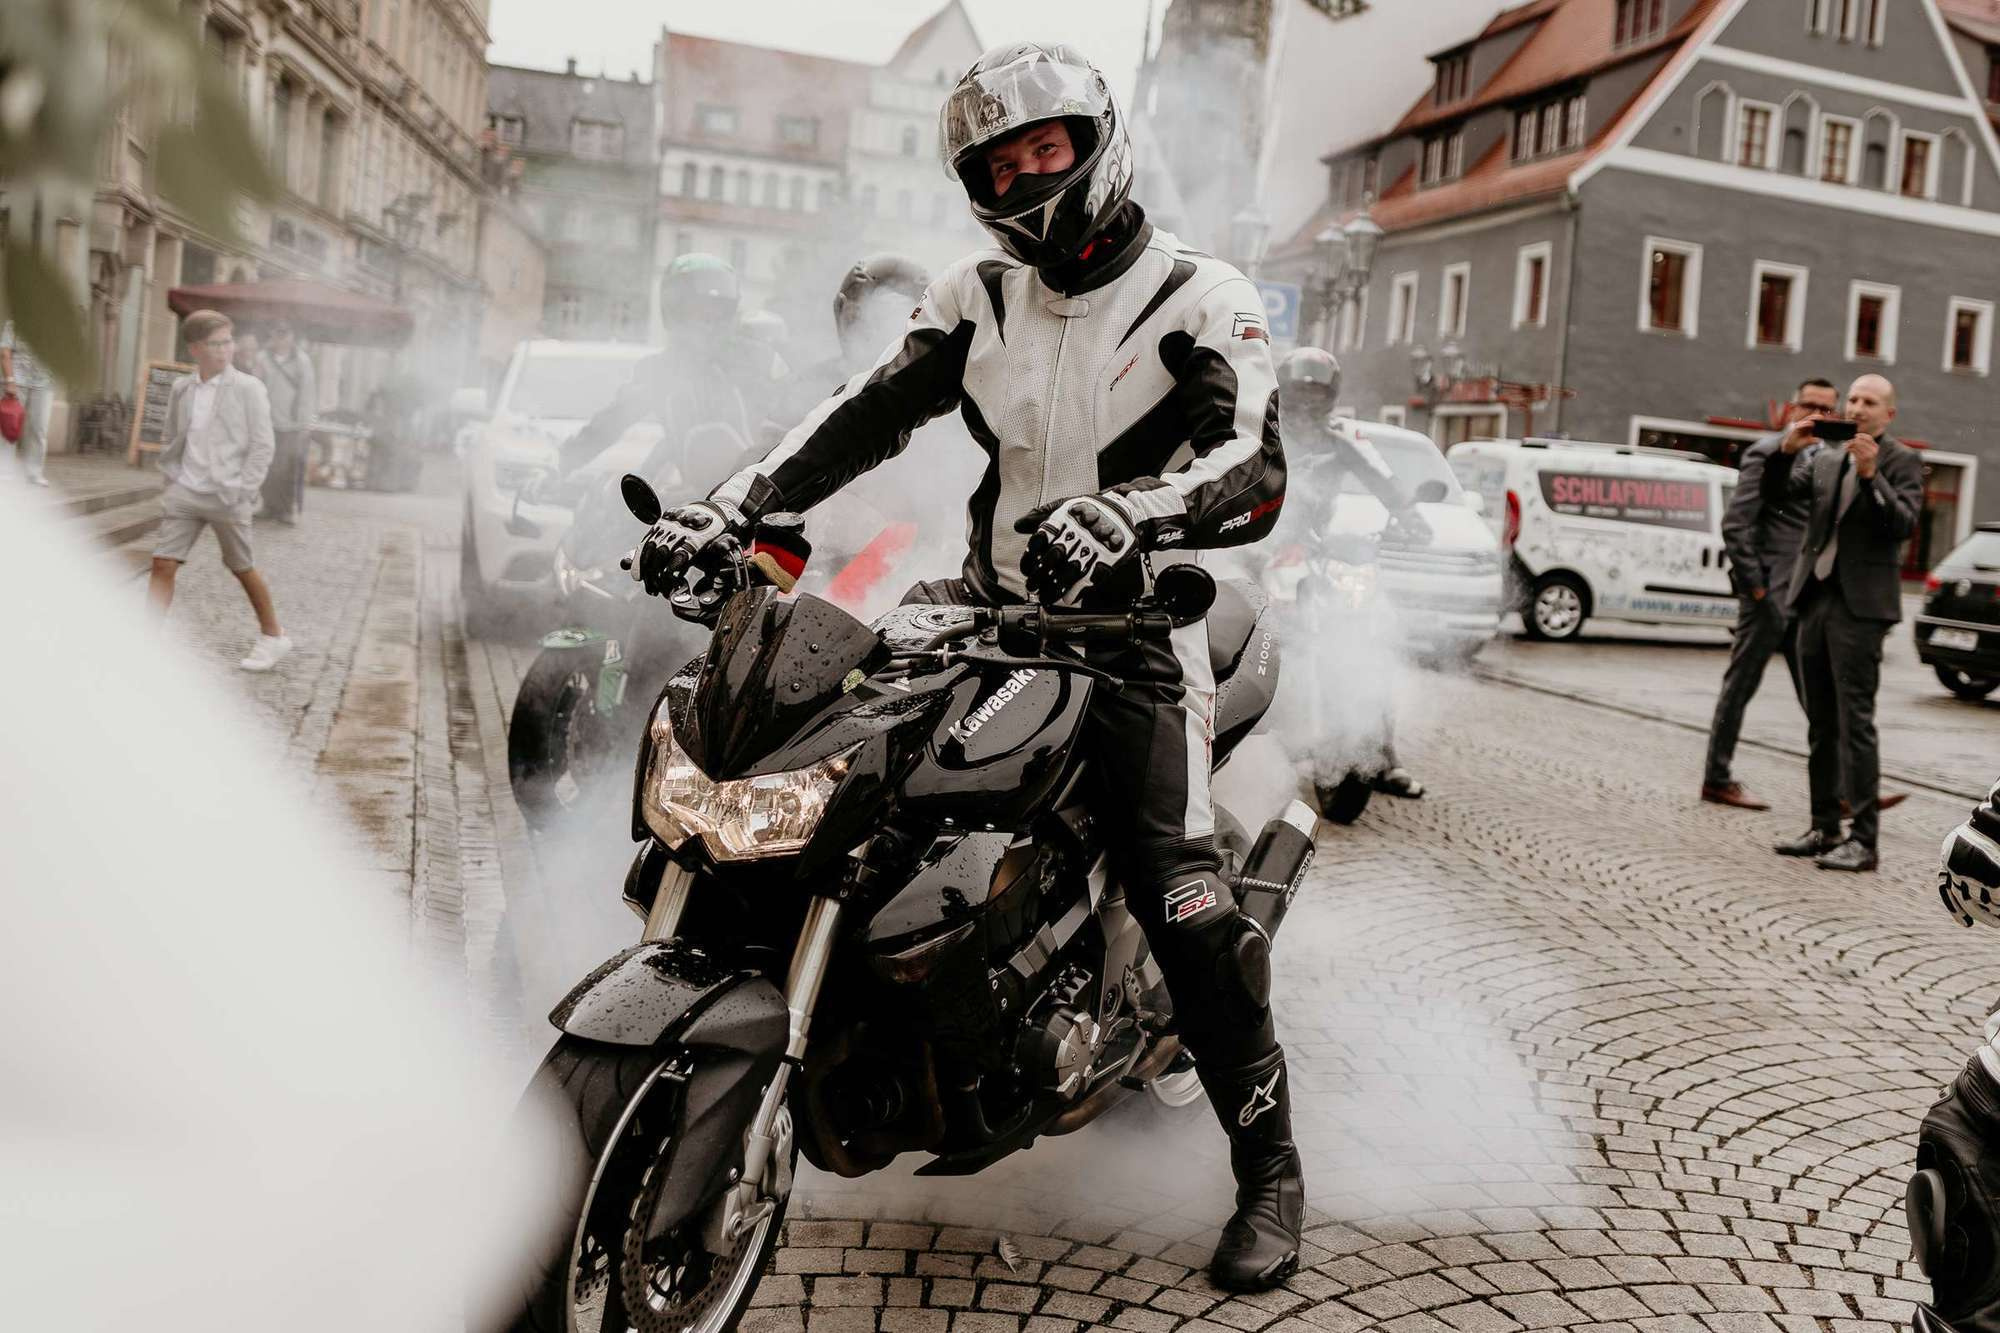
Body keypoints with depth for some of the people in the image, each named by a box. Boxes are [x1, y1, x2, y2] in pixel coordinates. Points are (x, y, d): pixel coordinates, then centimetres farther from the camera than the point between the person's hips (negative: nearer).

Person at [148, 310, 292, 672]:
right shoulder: (181, 389, 7)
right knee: (163, 563, -4)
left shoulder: (248, 388, -7)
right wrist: (172, 478, 10)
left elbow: (262, 446, -8)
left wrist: (241, 492, -12)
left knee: (242, 569, 8)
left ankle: (273, 636, 25)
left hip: (227, 496, -4)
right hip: (184, 492, 4)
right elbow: (172, 441, 20)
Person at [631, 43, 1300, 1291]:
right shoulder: (980, 296, 12)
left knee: (1184, 900, -14)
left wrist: (1121, 516, -40)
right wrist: (728, 505, -13)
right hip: (989, 604, 5)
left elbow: (1255, 471, -19)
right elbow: (863, 415, 3)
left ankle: (1270, 1164, 4)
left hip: (1131, 623, -5)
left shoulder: (1203, 297, -3)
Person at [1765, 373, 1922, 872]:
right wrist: (1786, 450, -10)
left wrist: (1872, 475, -25)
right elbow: (1776, 492, 6)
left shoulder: (1902, 461, -2)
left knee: (1855, 722, -9)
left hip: (1860, 606, -6)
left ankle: (1863, 839, -6)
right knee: (1821, 724, 10)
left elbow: (1903, 525, -14)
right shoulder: (1827, 458, 15)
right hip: (1815, 600, 6)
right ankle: (1825, 829, 17)